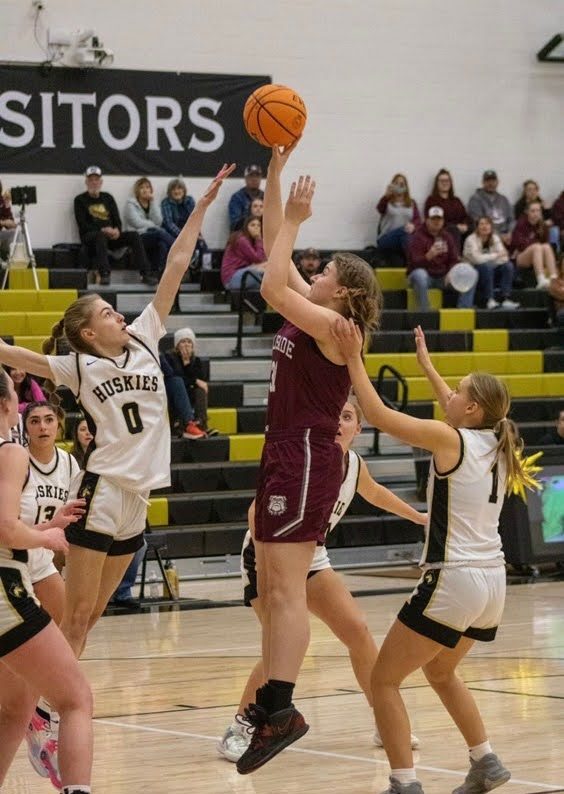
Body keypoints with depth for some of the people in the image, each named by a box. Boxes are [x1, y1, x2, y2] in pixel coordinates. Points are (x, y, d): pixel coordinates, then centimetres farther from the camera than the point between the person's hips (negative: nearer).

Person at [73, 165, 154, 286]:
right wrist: (102, 230, -18)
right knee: (100, 236, -39)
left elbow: (117, 220, 14)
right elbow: (83, 225, -4)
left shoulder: (108, 198, 21)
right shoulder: (80, 200, 8)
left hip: (111, 236, 4)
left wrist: (117, 230, -10)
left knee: (134, 236, -19)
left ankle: (145, 274, -29)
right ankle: (104, 275, -53)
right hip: (89, 237, -4)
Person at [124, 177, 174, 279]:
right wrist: (153, 225, 1)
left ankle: (157, 274, -36)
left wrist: (152, 202, 1)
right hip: (138, 237, -4)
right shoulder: (131, 204, 9)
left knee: (162, 244, -32)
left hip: (155, 236, 4)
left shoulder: (152, 204, 21)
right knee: (161, 233, -33)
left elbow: (158, 221, 1)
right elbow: (137, 223, -7)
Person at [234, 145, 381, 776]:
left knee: (285, 588, -14)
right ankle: (270, 702, 13)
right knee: (270, 587, 10)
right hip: (286, 456, 10)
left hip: (307, 458, -10)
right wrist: (274, 174, 12)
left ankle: (281, 710, -17)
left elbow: (271, 284, -24)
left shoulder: (332, 326, -11)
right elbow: (274, 255, 17)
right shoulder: (309, 316, 13)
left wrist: (293, 219, -13)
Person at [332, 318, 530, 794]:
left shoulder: (450, 440, -11)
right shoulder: (496, 444, 9)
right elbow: (458, 414, 30)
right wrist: (426, 364, 39)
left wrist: (354, 359, -6)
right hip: (493, 580, 8)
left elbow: (379, 415, -13)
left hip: (453, 582, -8)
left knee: (384, 681, 1)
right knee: (440, 671, 31)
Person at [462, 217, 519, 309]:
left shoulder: (495, 238, 2)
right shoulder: (471, 239, -14)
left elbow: (504, 258, -8)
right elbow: (477, 258, -28)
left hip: (490, 270, 5)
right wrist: (496, 255, -20)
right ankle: (489, 301, -36)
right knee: (486, 266, -35)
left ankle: (505, 299, -28)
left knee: (508, 265, -18)